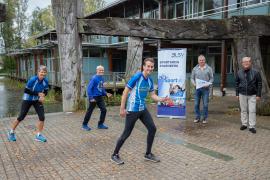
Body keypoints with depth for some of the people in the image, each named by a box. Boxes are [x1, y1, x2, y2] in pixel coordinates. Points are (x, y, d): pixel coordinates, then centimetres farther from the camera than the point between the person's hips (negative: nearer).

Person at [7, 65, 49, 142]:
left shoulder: (45, 81, -13)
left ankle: (38, 135, 6)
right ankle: (11, 132, 29)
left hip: (37, 100, 4)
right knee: (21, 117, 5)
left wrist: (42, 96, -19)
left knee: (42, 117, -8)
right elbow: (26, 90, -21)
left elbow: (46, 91, 1)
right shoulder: (32, 80, -26)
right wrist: (38, 93, -26)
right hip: (27, 100, -4)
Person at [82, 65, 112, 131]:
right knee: (89, 111, 4)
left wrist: (106, 93, 4)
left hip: (100, 97, 7)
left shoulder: (102, 78, 6)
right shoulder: (94, 78, -16)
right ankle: (84, 125, 21)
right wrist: (91, 98, -21)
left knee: (104, 110, 3)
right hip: (94, 97, -7)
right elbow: (89, 88, -18)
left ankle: (100, 124, 17)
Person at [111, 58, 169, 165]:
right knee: (126, 134, 0)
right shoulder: (136, 77, -17)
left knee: (152, 128, 7)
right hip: (132, 110, -7)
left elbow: (153, 95, 11)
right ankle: (115, 155, 19)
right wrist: (122, 109, -15)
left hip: (143, 109, 8)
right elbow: (125, 92, -15)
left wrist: (161, 99, -8)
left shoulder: (150, 80, 5)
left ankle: (148, 154, 23)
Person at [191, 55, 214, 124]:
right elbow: (192, 78, 10)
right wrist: (194, 83, -9)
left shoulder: (209, 68, 4)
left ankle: (205, 118, 12)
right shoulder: (195, 69, 9)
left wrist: (208, 84, -13)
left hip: (205, 89, -2)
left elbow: (212, 78, 5)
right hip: (197, 88, 2)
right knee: (196, 104, 4)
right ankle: (197, 117, 15)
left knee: (205, 104, 0)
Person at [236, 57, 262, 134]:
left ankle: (252, 126, 3)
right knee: (243, 110, 9)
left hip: (252, 95, -2)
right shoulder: (239, 73, 3)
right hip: (242, 95, 2)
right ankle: (244, 124, 20)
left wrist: (258, 95, -5)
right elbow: (237, 84, 9)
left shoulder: (255, 72, -4)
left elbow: (259, 84, -2)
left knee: (252, 111, -2)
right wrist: (237, 94, 5)